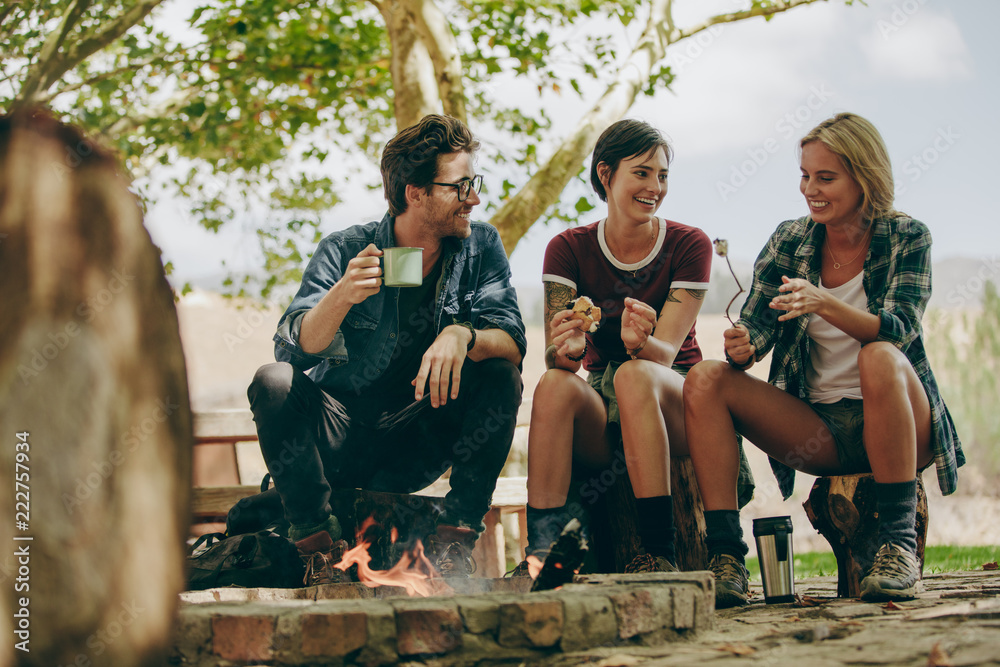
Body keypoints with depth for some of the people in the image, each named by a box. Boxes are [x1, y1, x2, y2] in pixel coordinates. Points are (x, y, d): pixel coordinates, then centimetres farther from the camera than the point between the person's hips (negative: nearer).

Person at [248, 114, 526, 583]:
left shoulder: (480, 247, -1)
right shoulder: (345, 251, -9)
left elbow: (512, 341, -13)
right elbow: (293, 348, -20)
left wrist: (463, 335, -35)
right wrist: (341, 297, -40)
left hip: (419, 447, 2)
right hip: (341, 440, -1)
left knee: (500, 375, -22)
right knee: (273, 382, -27)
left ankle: (452, 544, -18)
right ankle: (319, 544, -18)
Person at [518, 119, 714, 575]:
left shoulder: (689, 245, -4)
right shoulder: (569, 249, 0)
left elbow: (666, 352, -15)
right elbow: (555, 355, -11)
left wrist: (641, 343, -40)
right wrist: (565, 350, -36)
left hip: (675, 405, -1)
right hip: (601, 418, 2)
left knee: (634, 375, -35)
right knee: (554, 385, -31)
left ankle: (659, 554, -35)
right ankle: (540, 551, -35)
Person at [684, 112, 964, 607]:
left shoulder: (906, 238, -4)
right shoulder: (789, 242, 5)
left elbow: (898, 330, -19)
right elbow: (755, 324, -1)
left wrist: (823, 303, -35)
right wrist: (743, 348, -25)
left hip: (892, 425, -3)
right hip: (818, 430, 4)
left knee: (879, 359, -36)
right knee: (705, 379, -17)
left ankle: (899, 544, -28)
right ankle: (726, 560, -25)